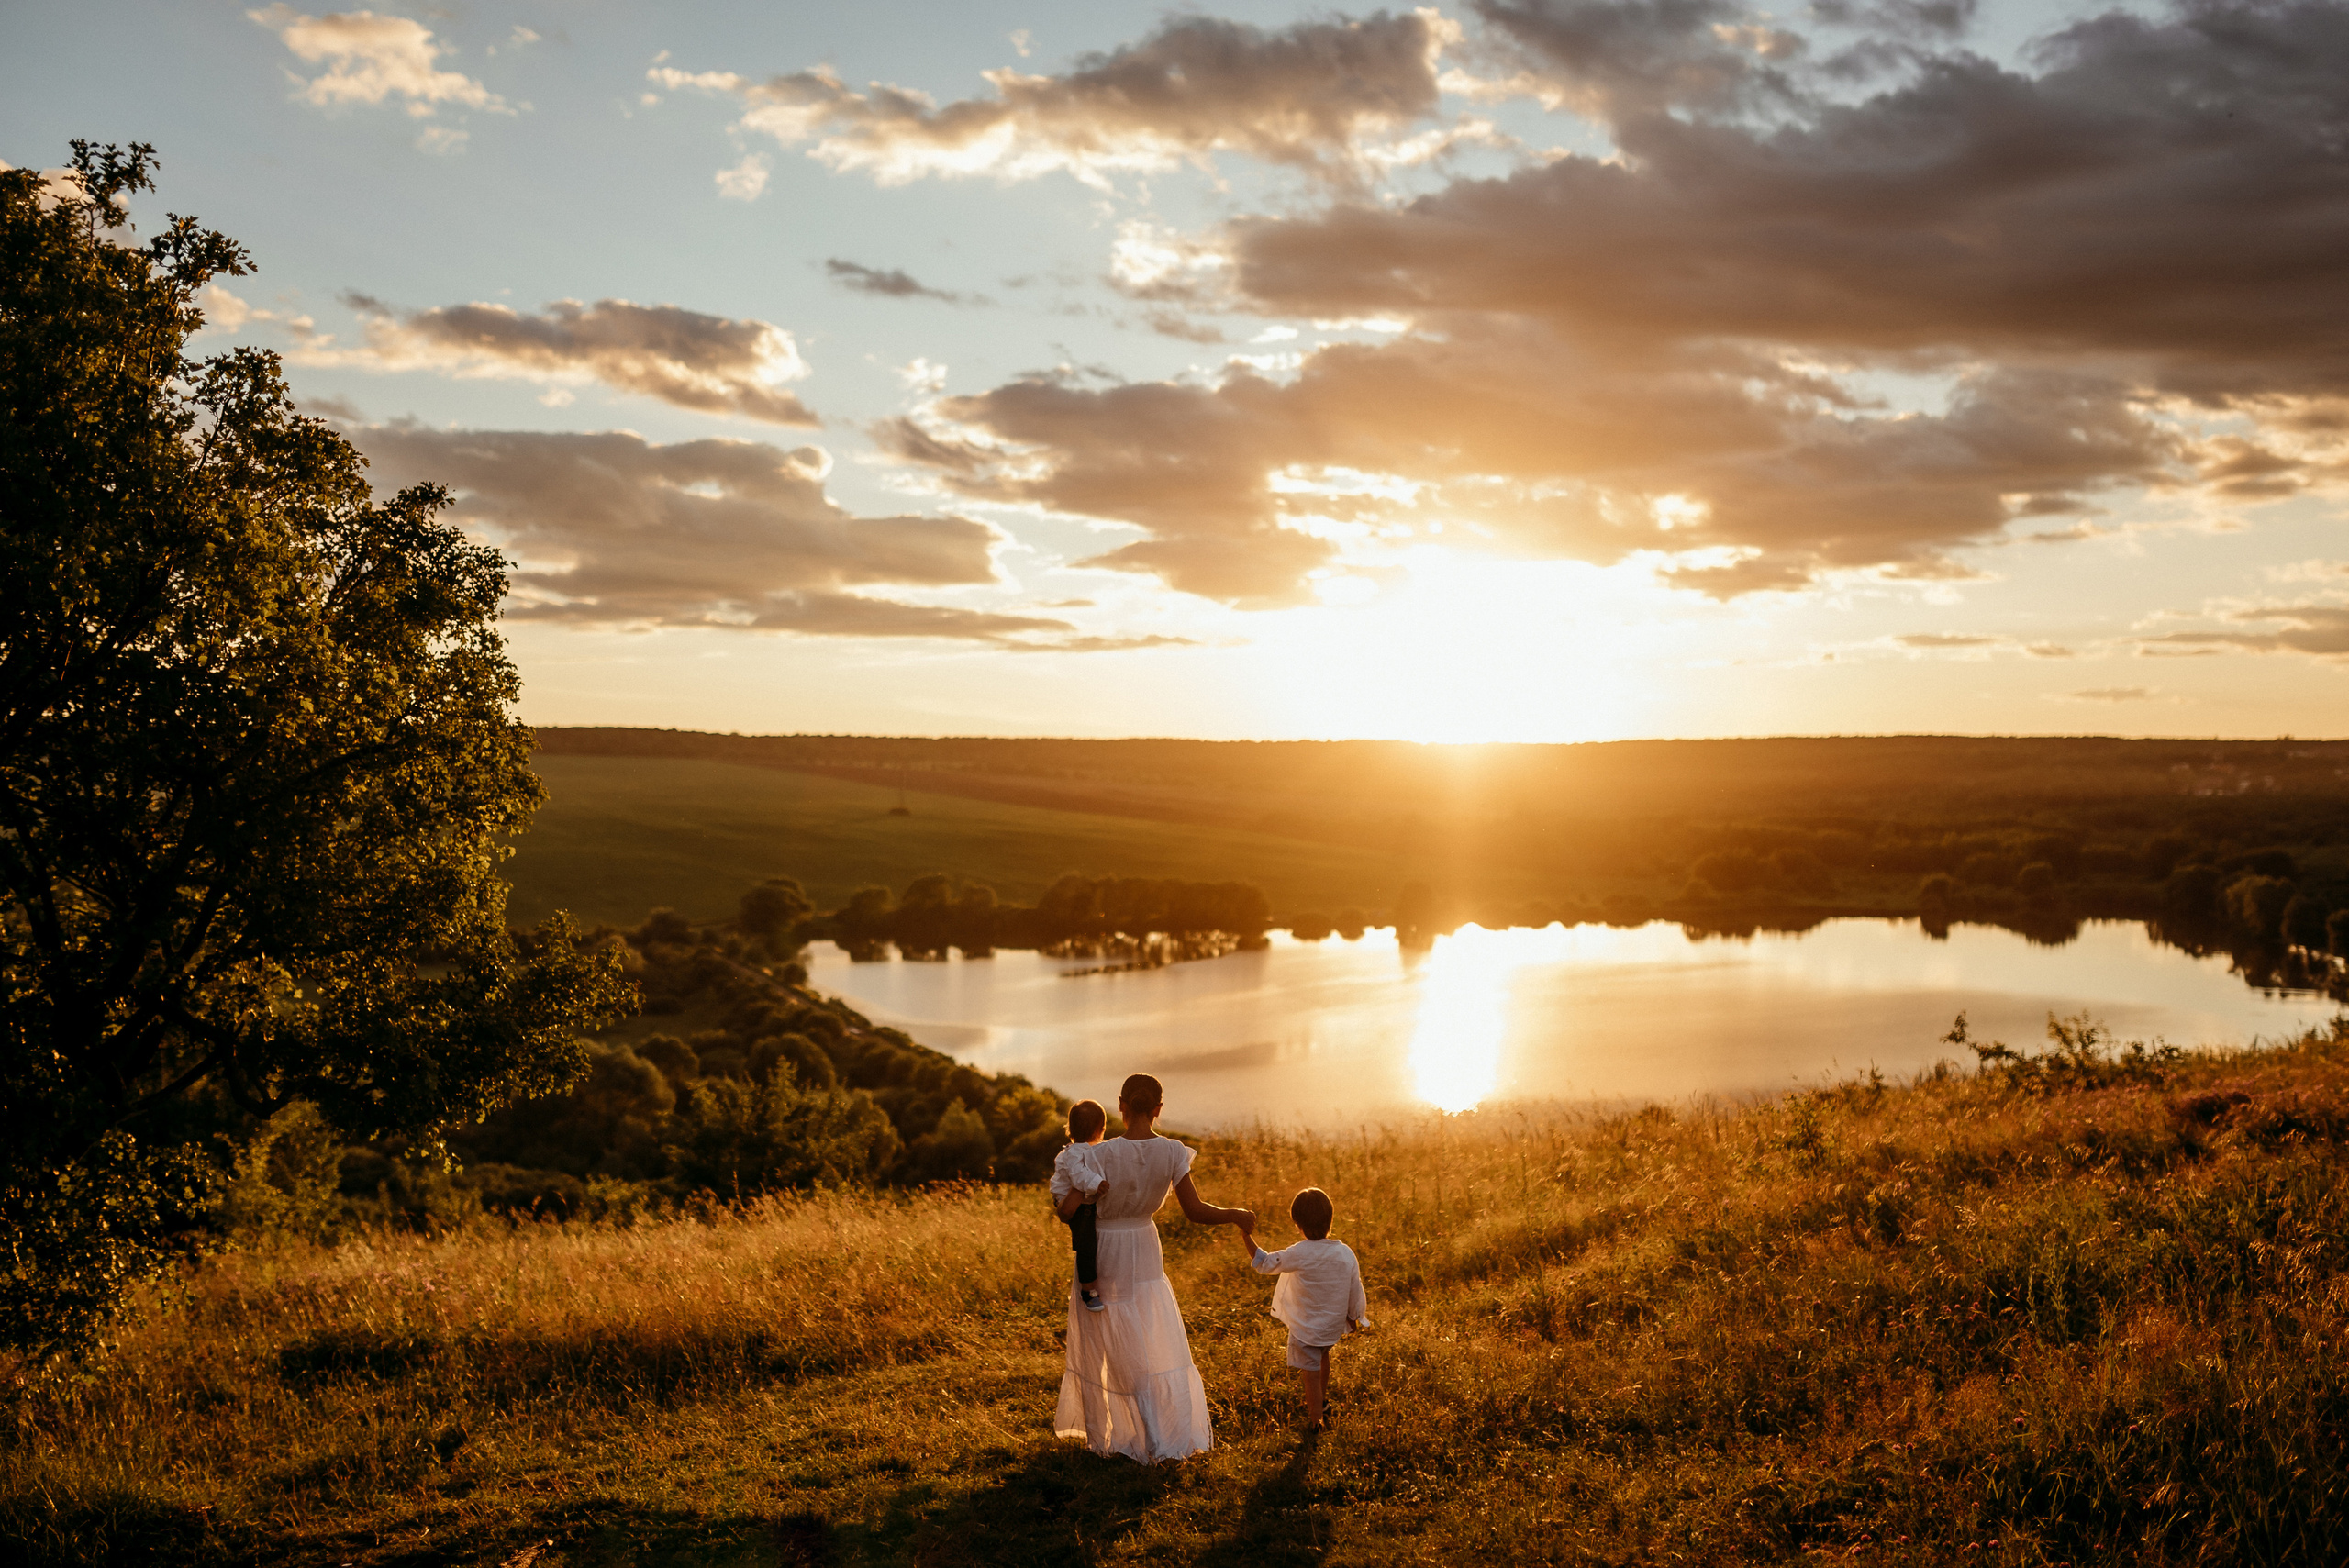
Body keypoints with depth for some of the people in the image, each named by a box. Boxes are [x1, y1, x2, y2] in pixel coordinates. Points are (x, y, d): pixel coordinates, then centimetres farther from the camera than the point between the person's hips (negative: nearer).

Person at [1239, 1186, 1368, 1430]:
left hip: (1306, 1328, -5)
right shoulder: (1346, 1254, -15)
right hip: (1333, 1326, 5)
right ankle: (1322, 1400, 52)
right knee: (1323, 1357, 32)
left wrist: (1248, 1238, -10)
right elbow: (1355, 1291, -3)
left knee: (1311, 1374, 10)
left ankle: (1315, 1421, 22)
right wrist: (1355, 1317, 14)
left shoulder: (1298, 1255, -26)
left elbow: (1265, 1263, -15)